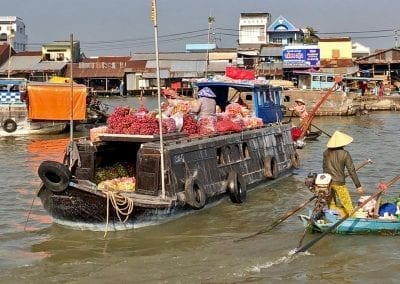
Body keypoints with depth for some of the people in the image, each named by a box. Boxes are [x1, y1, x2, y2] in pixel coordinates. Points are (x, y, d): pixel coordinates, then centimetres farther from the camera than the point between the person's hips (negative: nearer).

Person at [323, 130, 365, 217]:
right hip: (339, 183, -5)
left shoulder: (326, 153, 1)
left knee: (331, 205, 15)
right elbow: (351, 171, -11)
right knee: (347, 205, 2)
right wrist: (358, 186, -7)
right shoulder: (345, 154, -12)